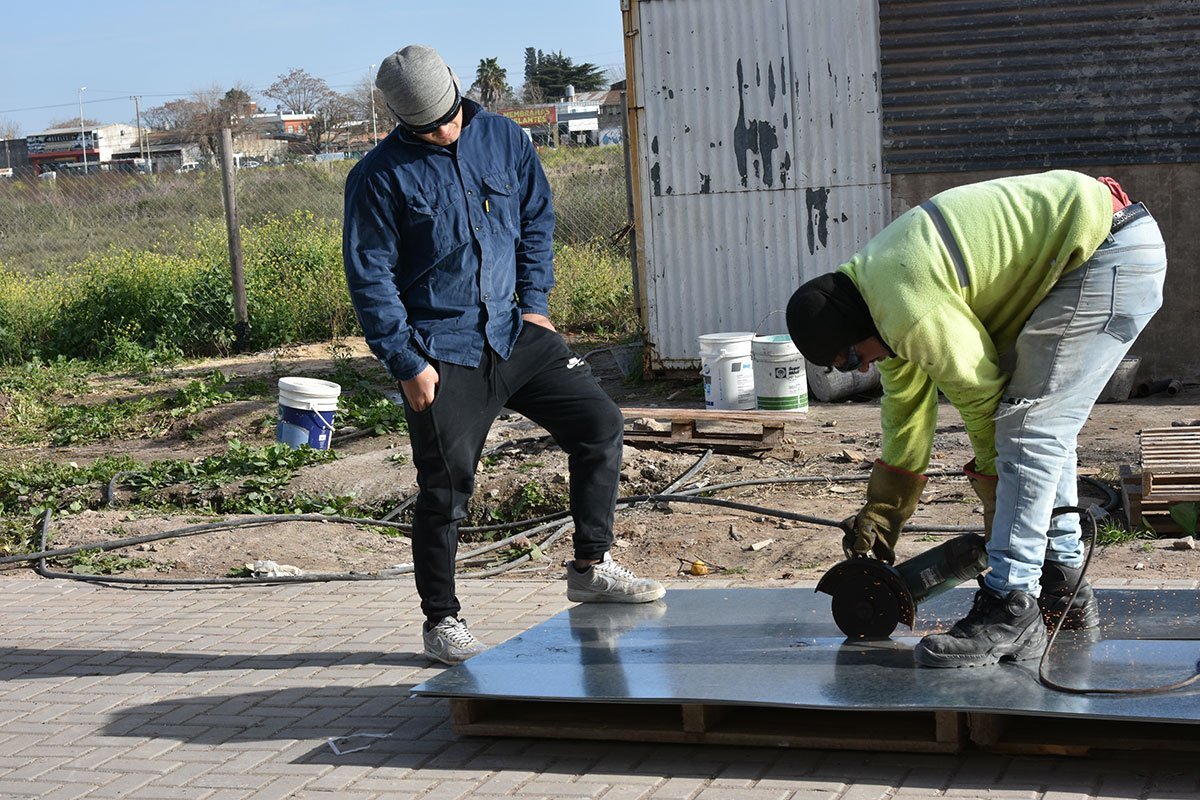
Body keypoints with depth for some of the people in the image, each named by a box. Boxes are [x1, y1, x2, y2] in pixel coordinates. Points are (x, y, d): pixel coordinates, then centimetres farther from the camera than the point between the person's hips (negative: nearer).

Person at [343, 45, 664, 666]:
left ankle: (591, 567, 13)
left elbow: (536, 220, 15)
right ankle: (441, 620, 13)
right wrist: (407, 364, -11)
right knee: (445, 489, -3)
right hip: (442, 352, -5)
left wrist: (534, 301, 5)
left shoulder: (503, 138, 4)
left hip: (515, 332, 5)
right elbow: (371, 280, -7)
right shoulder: (379, 177, -9)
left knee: (599, 423, 1)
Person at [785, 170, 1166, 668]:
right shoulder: (877, 287, 11)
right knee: (1043, 426, 16)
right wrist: (879, 519, 27)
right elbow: (906, 415, 21)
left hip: (1115, 253, -11)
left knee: (1029, 428, -13)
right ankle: (1062, 586, 24)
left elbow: (982, 400, -11)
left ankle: (1010, 612, -13)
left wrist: (998, 511, 4)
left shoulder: (912, 309, -21)